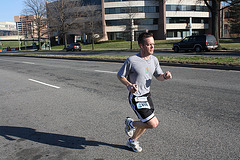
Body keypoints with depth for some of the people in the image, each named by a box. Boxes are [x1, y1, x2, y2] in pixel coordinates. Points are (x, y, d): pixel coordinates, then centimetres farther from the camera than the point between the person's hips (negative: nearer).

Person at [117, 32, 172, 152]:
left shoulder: (154, 60, 2)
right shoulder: (132, 60, -18)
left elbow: (159, 76, 10)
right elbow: (120, 75, -7)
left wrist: (165, 76, -14)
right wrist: (129, 85, -25)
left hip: (147, 95, 8)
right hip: (136, 98, -8)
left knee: (153, 123, 16)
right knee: (152, 124, -11)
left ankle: (132, 141, 39)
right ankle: (131, 123, 18)